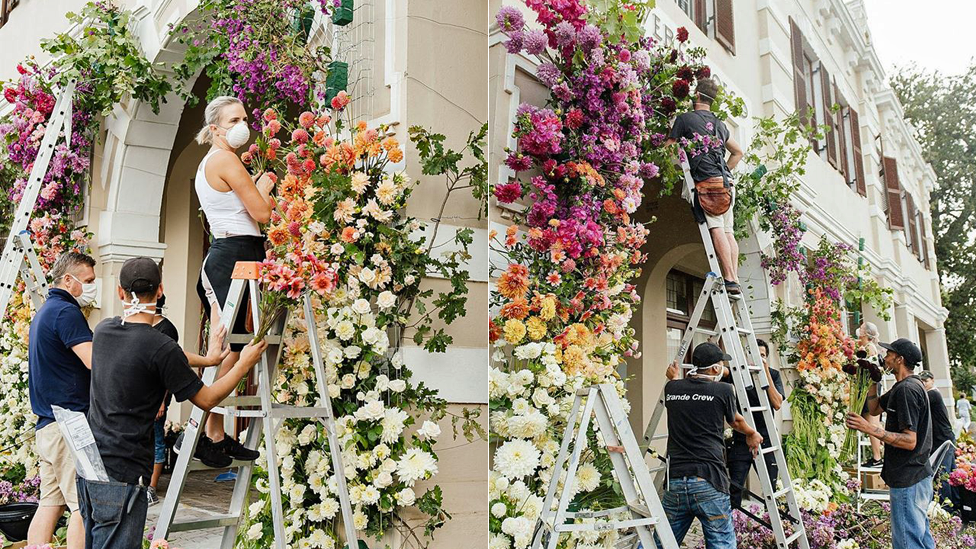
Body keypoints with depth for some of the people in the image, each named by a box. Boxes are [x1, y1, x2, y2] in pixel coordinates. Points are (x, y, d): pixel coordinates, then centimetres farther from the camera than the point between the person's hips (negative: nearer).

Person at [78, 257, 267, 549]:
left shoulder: (103, 330, 4)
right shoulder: (161, 347, -18)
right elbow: (207, 399, -8)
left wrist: (207, 358, 23)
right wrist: (244, 364, 5)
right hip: (121, 475, -8)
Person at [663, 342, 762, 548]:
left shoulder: (671, 388, 8)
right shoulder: (723, 390, -1)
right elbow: (736, 422, 19)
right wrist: (752, 434, 41)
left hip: (675, 482, 4)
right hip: (709, 483, -4)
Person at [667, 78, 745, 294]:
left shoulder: (684, 118, 6)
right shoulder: (719, 124, 25)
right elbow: (738, 152, 34)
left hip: (706, 179, -6)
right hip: (726, 181, 6)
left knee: (716, 229, -13)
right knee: (728, 231, 3)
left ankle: (729, 278, -20)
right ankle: (736, 279, -3)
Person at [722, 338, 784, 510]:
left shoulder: (773, 375, 2)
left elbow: (777, 404, -11)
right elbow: (722, 371, -20)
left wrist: (766, 373, -17)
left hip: (766, 438, 1)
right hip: (741, 439, -1)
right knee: (735, 488, -6)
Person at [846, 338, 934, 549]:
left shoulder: (906, 389, -20)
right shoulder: (907, 386, 12)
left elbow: (909, 441, -25)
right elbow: (875, 408, 22)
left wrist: (871, 429, -30)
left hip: (907, 480, -11)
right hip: (919, 475, 11)